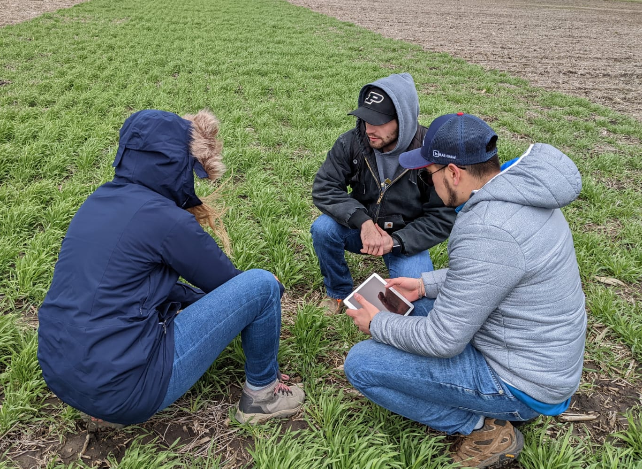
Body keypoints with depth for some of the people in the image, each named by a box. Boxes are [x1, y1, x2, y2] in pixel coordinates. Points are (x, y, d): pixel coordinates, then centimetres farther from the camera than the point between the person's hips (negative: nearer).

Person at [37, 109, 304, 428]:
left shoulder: (100, 201, 8)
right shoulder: (165, 218, -16)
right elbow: (227, 282, -1)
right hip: (123, 389, -8)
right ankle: (262, 393, 19)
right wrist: (273, 289, 18)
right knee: (262, 286, -5)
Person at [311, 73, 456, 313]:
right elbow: (324, 188, -15)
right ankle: (338, 292, 1)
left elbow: (442, 217, -16)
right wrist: (363, 222, -30)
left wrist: (395, 240, -27)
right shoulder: (351, 142, -14)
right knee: (323, 228, -27)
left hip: (407, 238, -2)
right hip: (362, 228, 3)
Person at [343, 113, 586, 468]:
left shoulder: (486, 231, -32)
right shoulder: (520, 192, -2)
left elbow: (443, 341, -25)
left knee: (360, 363, -10)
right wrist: (425, 284, 10)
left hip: (521, 384, -9)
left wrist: (377, 325, -8)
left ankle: (483, 428, 0)